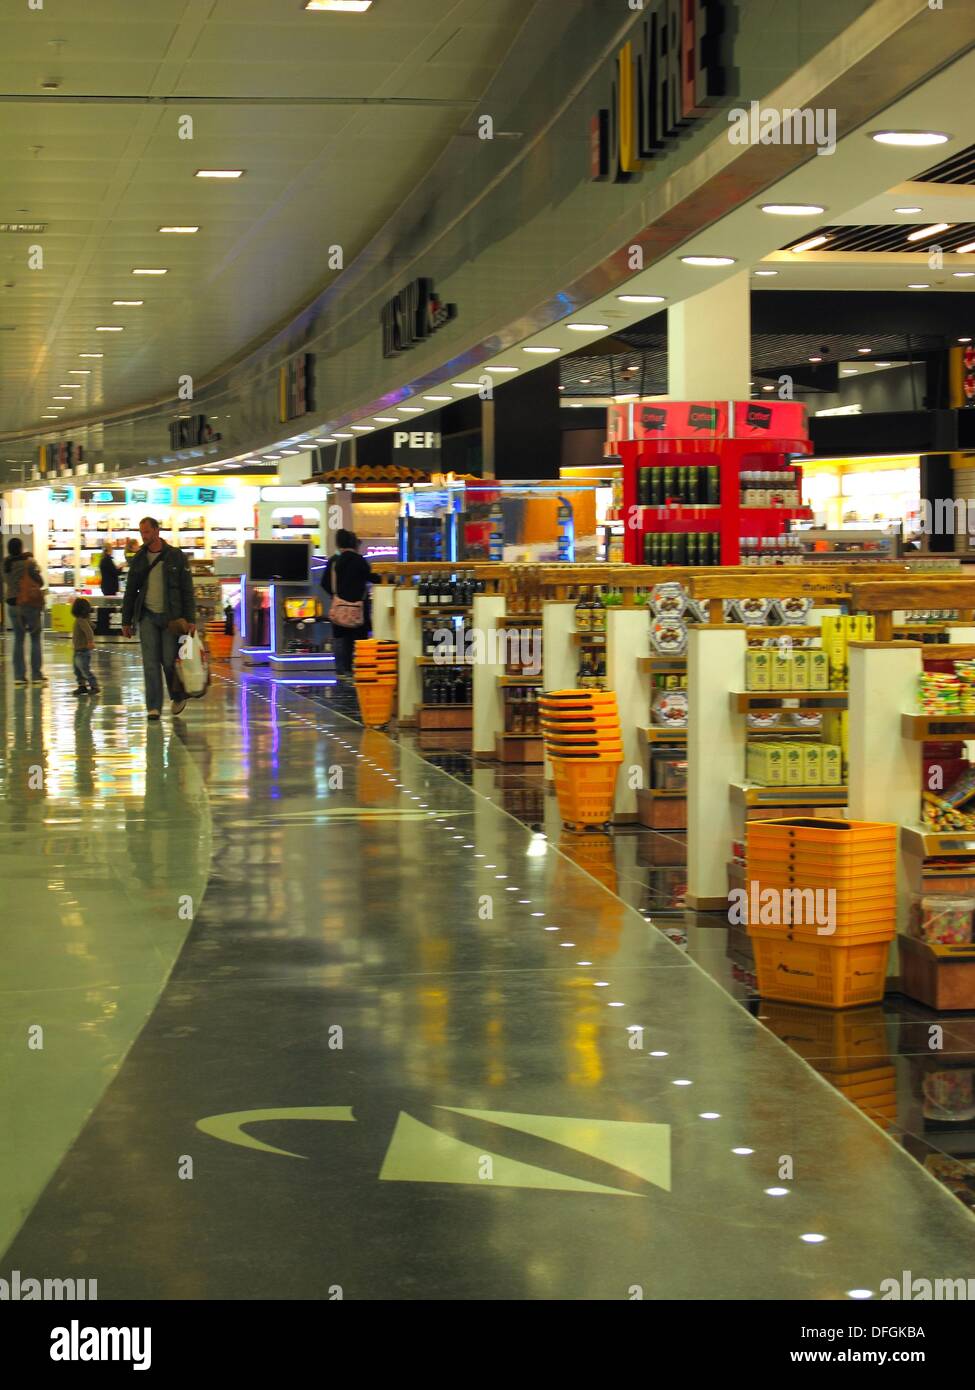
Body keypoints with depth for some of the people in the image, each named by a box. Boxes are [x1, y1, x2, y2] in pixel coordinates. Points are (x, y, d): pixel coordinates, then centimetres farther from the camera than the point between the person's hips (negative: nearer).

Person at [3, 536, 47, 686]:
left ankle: (19, 676, 8)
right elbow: (40, 582, -8)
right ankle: (37, 675, 3)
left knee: (18, 640, 10)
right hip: (30, 603, -4)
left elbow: (6, 581, 11)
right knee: (35, 639, 4)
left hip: (13, 604, 4)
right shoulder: (29, 562, -12)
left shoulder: (6, 564, 0)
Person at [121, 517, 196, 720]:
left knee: (170, 661, -1)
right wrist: (126, 621, 10)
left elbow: (187, 590, -1)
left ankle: (178, 697, 23)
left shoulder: (176, 556, 0)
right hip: (147, 616, 3)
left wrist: (190, 619, -8)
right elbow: (130, 592, 14)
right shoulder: (138, 559, 9)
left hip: (171, 617, -3)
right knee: (150, 663, -4)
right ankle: (153, 707, -2)